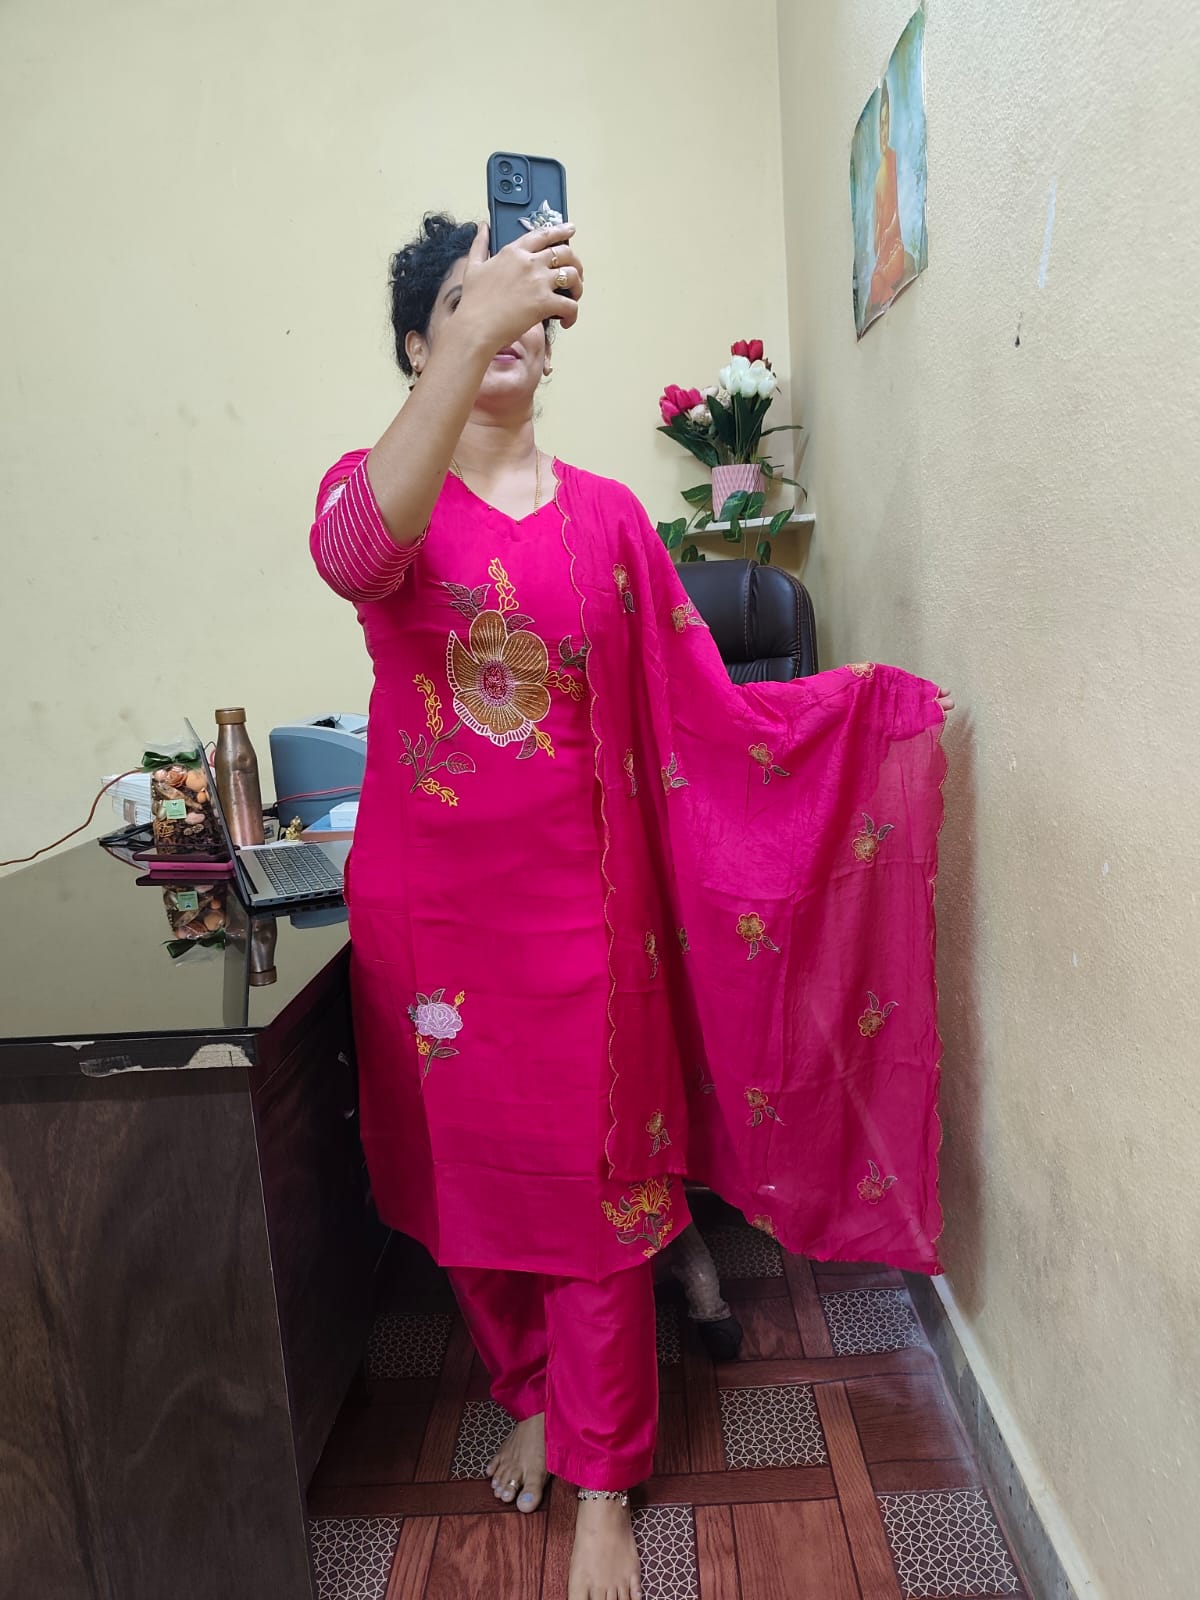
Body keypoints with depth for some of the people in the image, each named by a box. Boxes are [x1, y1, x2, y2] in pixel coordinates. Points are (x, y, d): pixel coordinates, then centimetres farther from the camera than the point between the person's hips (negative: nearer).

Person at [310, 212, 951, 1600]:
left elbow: (702, 711, 3)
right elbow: (355, 554, -27)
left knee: (595, 1178, 5)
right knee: (470, 1170, 15)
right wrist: (472, 334, -36)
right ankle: (529, 1395, 43)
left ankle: (601, 1486, 27)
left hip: (578, 899, 0)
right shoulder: (374, 485, 1)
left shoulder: (606, 516, 5)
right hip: (430, 900, 0)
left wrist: (858, 698, -5)